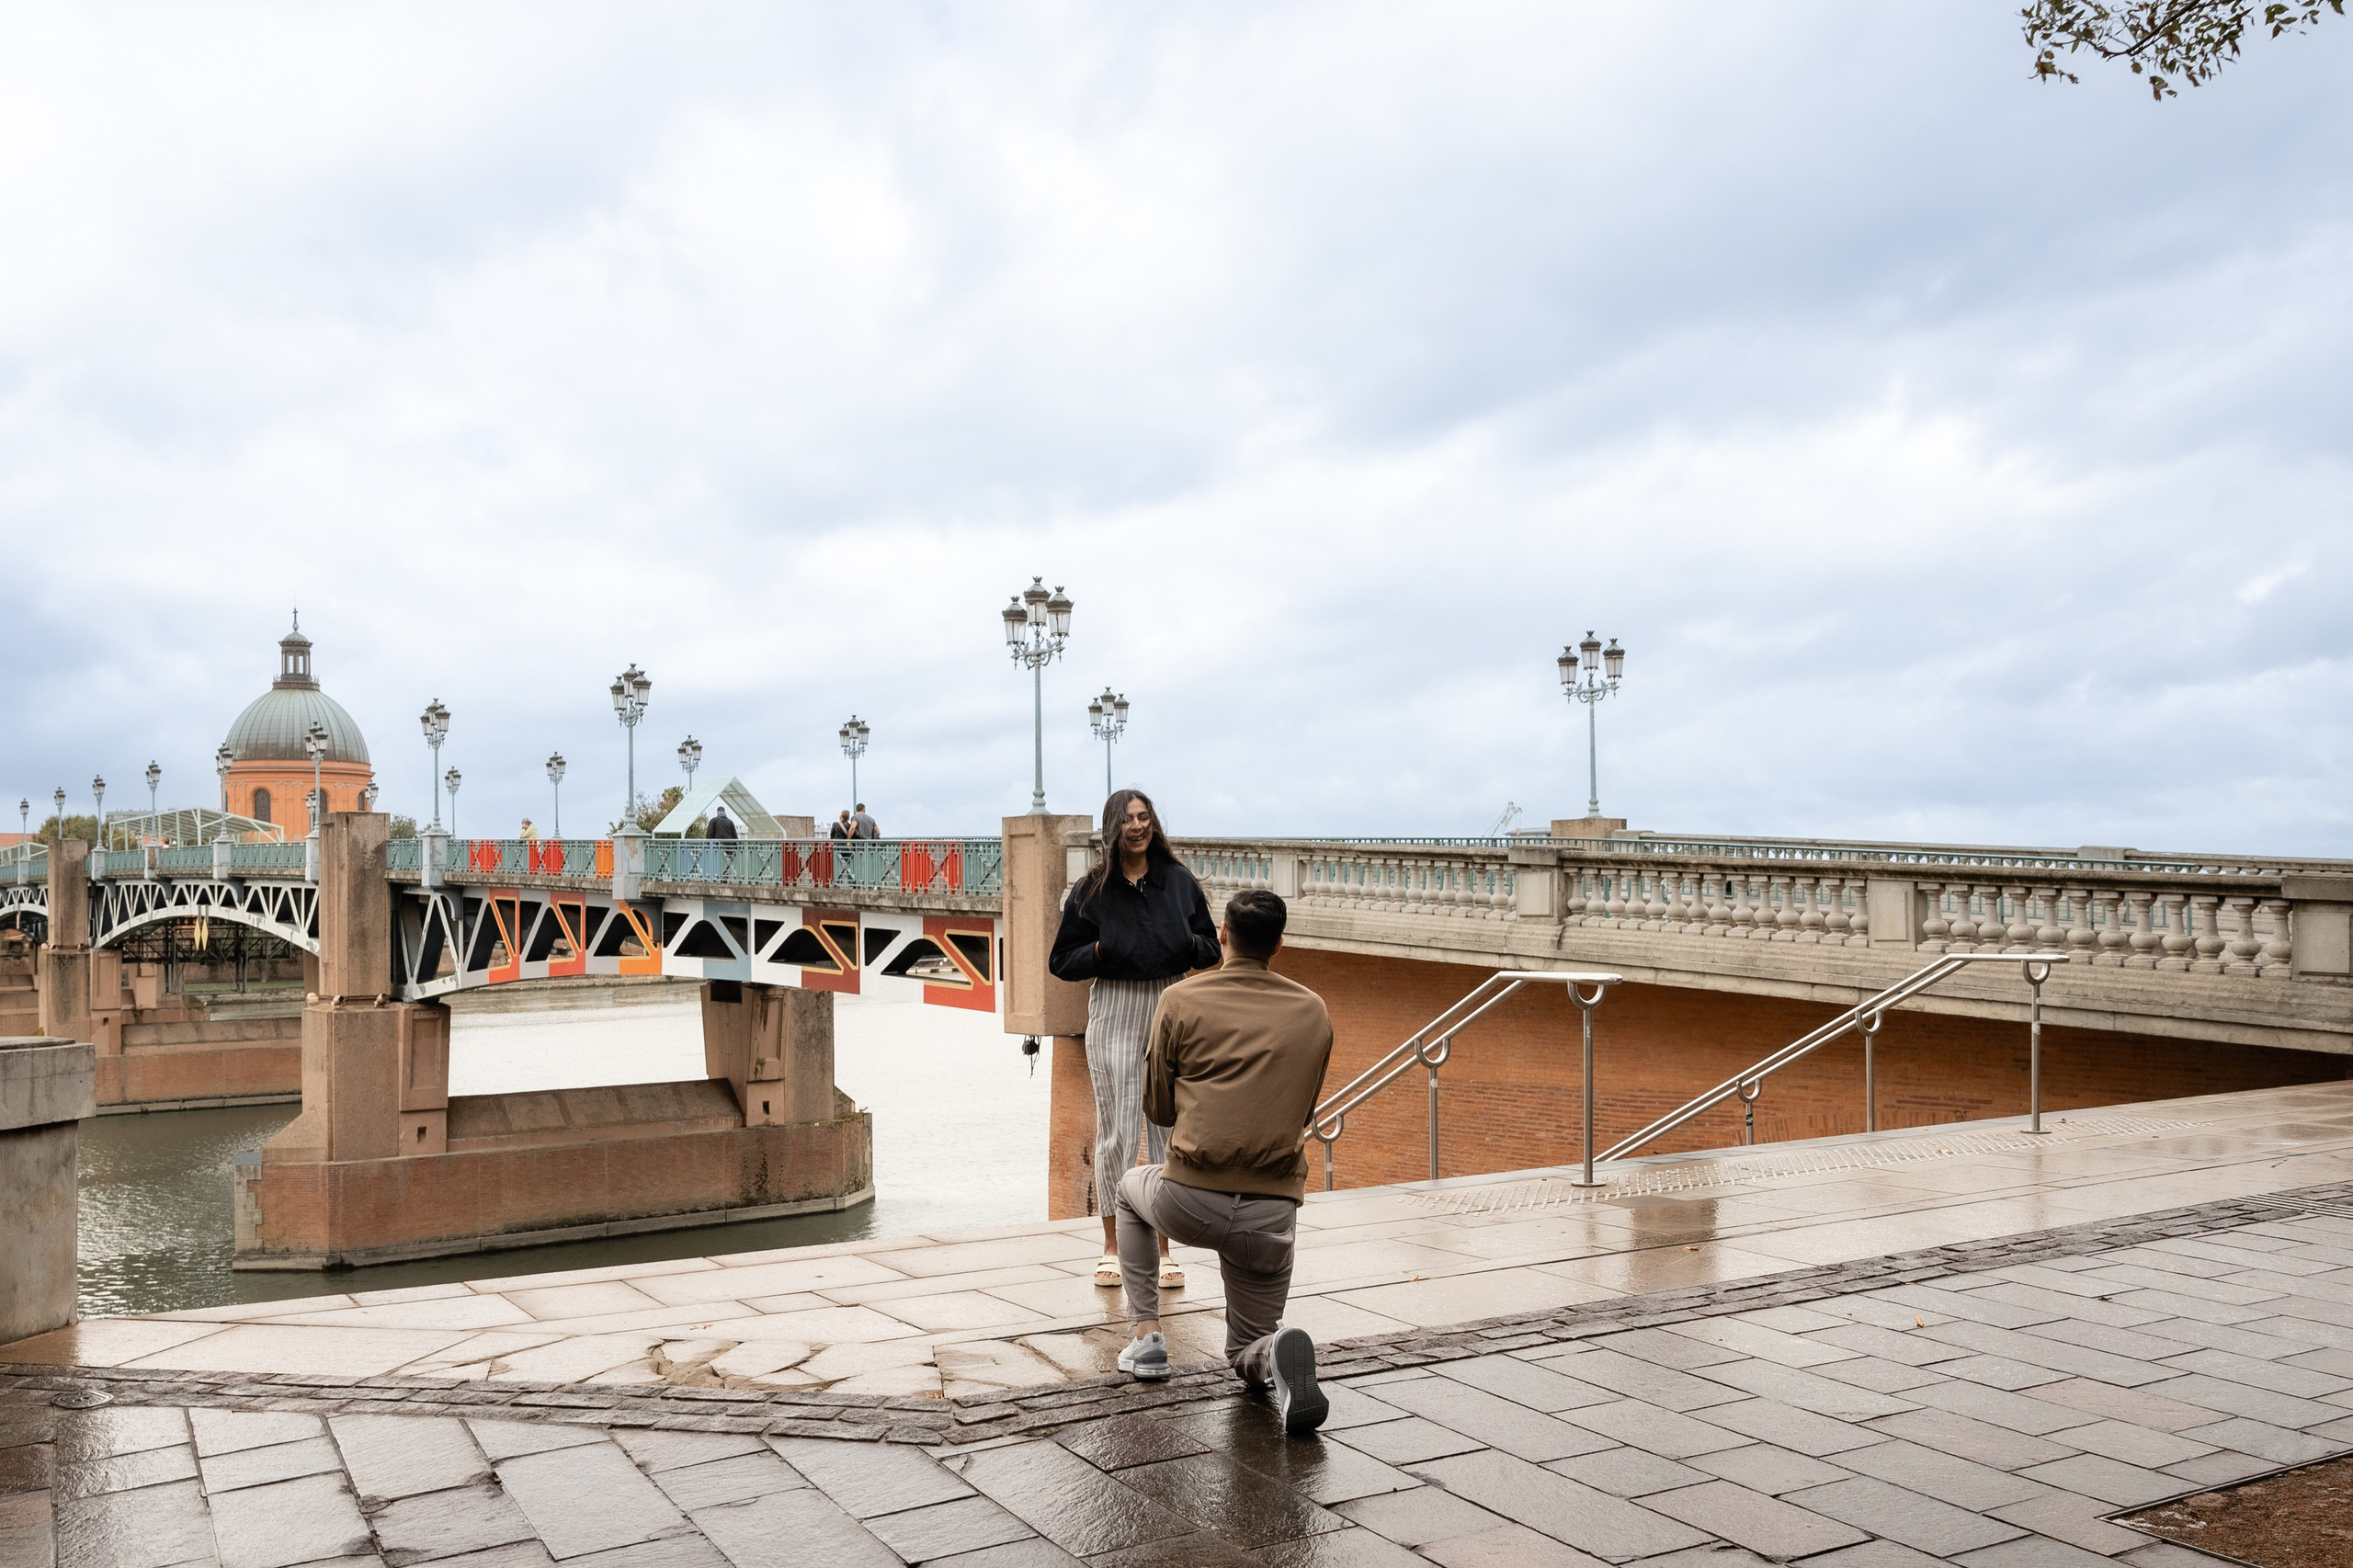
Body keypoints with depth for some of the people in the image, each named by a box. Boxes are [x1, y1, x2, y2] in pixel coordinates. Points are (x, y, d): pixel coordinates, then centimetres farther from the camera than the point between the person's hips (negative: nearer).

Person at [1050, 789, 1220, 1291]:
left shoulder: (1179, 881, 4)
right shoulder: (1090, 890, -1)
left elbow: (1210, 949, 9)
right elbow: (1061, 961, 2)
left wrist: (1189, 944, -12)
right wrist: (1099, 950, -15)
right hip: (1115, 1014, -2)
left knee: (1170, 1130, 5)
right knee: (1116, 1130, 2)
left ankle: (1162, 1246, 16)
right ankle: (1112, 1245, 16)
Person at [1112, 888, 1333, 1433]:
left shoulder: (1180, 1001, -1)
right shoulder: (1314, 1012, 7)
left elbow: (1158, 1110, 8)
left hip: (1188, 1204, -2)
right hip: (1272, 1215, 2)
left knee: (1131, 1188, 35)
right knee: (1246, 1353, 23)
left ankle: (1146, 1332, 22)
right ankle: (1275, 1353, -15)